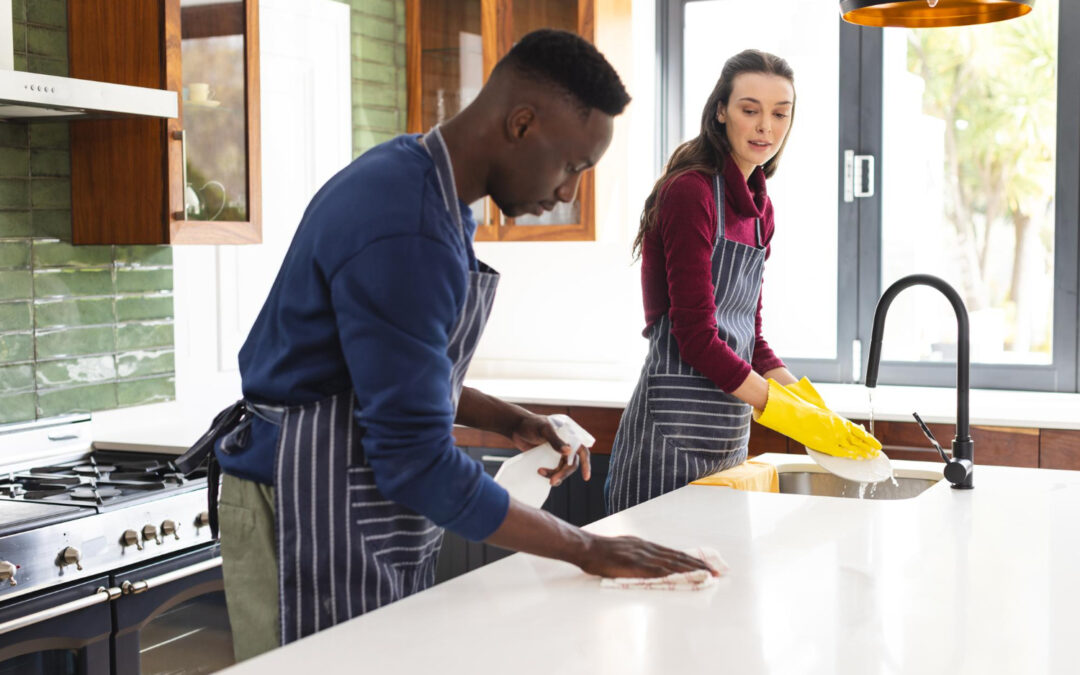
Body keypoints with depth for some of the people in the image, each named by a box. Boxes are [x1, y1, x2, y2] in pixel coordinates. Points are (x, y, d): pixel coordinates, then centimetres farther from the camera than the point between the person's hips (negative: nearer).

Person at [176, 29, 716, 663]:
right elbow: (417, 461, -24)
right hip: (315, 520, -10)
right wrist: (589, 550, -17)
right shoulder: (405, 233, -24)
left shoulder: (419, 181, 8)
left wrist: (510, 421, 6)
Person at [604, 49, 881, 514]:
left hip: (731, 431, 8)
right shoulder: (689, 192, -12)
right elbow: (696, 338, -18)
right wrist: (792, 414, -17)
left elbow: (748, 337, 14)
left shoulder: (758, 206, 13)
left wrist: (817, 408, 2)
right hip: (674, 426, -8)